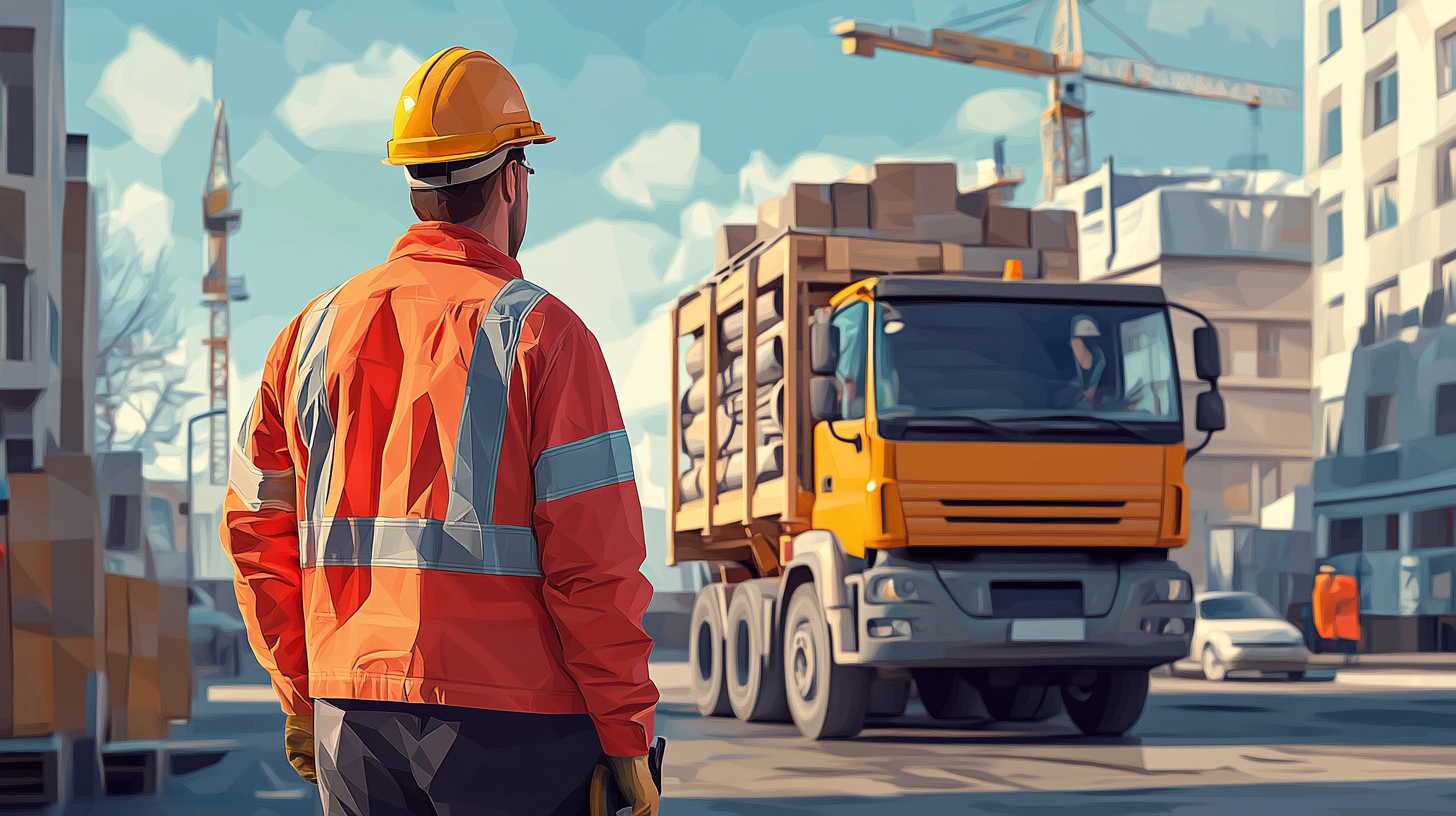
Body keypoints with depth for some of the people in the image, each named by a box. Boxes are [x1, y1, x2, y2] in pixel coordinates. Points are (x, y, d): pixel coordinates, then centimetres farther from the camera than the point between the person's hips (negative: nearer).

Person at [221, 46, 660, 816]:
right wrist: (628, 737, -6)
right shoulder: (539, 332, -8)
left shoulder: (317, 329, 9)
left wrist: (301, 696, 19)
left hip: (353, 720, 5)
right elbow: (594, 557, -13)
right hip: (511, 722, -5)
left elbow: (256, 528, 12)